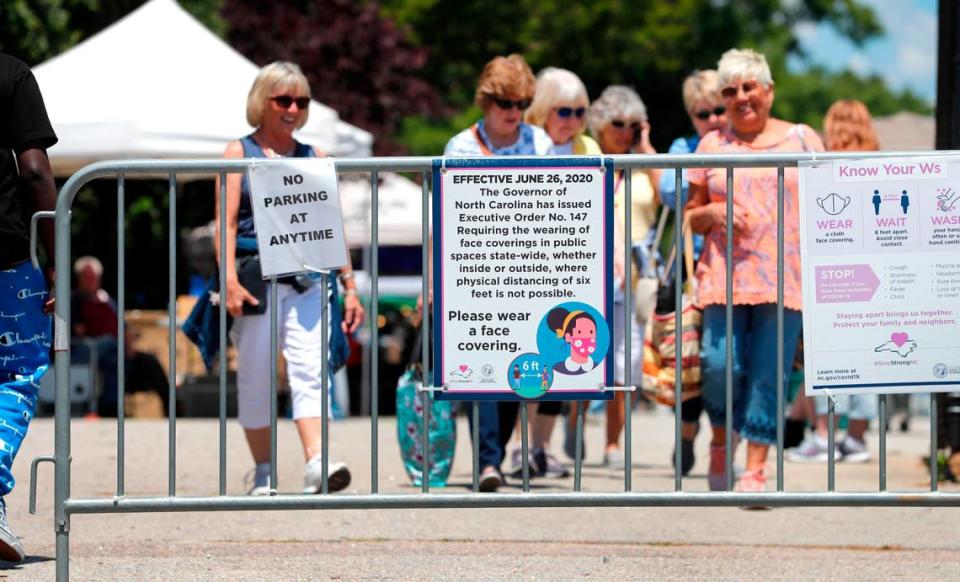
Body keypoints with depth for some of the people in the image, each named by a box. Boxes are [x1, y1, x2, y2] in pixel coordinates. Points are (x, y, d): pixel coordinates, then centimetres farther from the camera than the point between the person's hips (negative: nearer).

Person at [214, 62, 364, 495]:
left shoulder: (314, 159, 16)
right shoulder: (239, 154, 6)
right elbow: (226, 223, -2)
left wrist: (349, 287, 9)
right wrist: (230, 281, -15)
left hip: (308, 281, 2)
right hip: (256, 279, -2)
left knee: (311, 369, -13)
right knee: (256, 378, 1)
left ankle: (317, 461, -24)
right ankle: (263, 472, 10)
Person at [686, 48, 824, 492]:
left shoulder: (801, 139, 10)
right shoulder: (712, 146, 13)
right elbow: (691, 217, 17)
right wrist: (713, 212, -4)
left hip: (784, 276, -1)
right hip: (725, 274, 1)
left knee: (768, 373, -4)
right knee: (720, 364, -11)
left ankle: (755, 471, 0)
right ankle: (721, 442, 16)